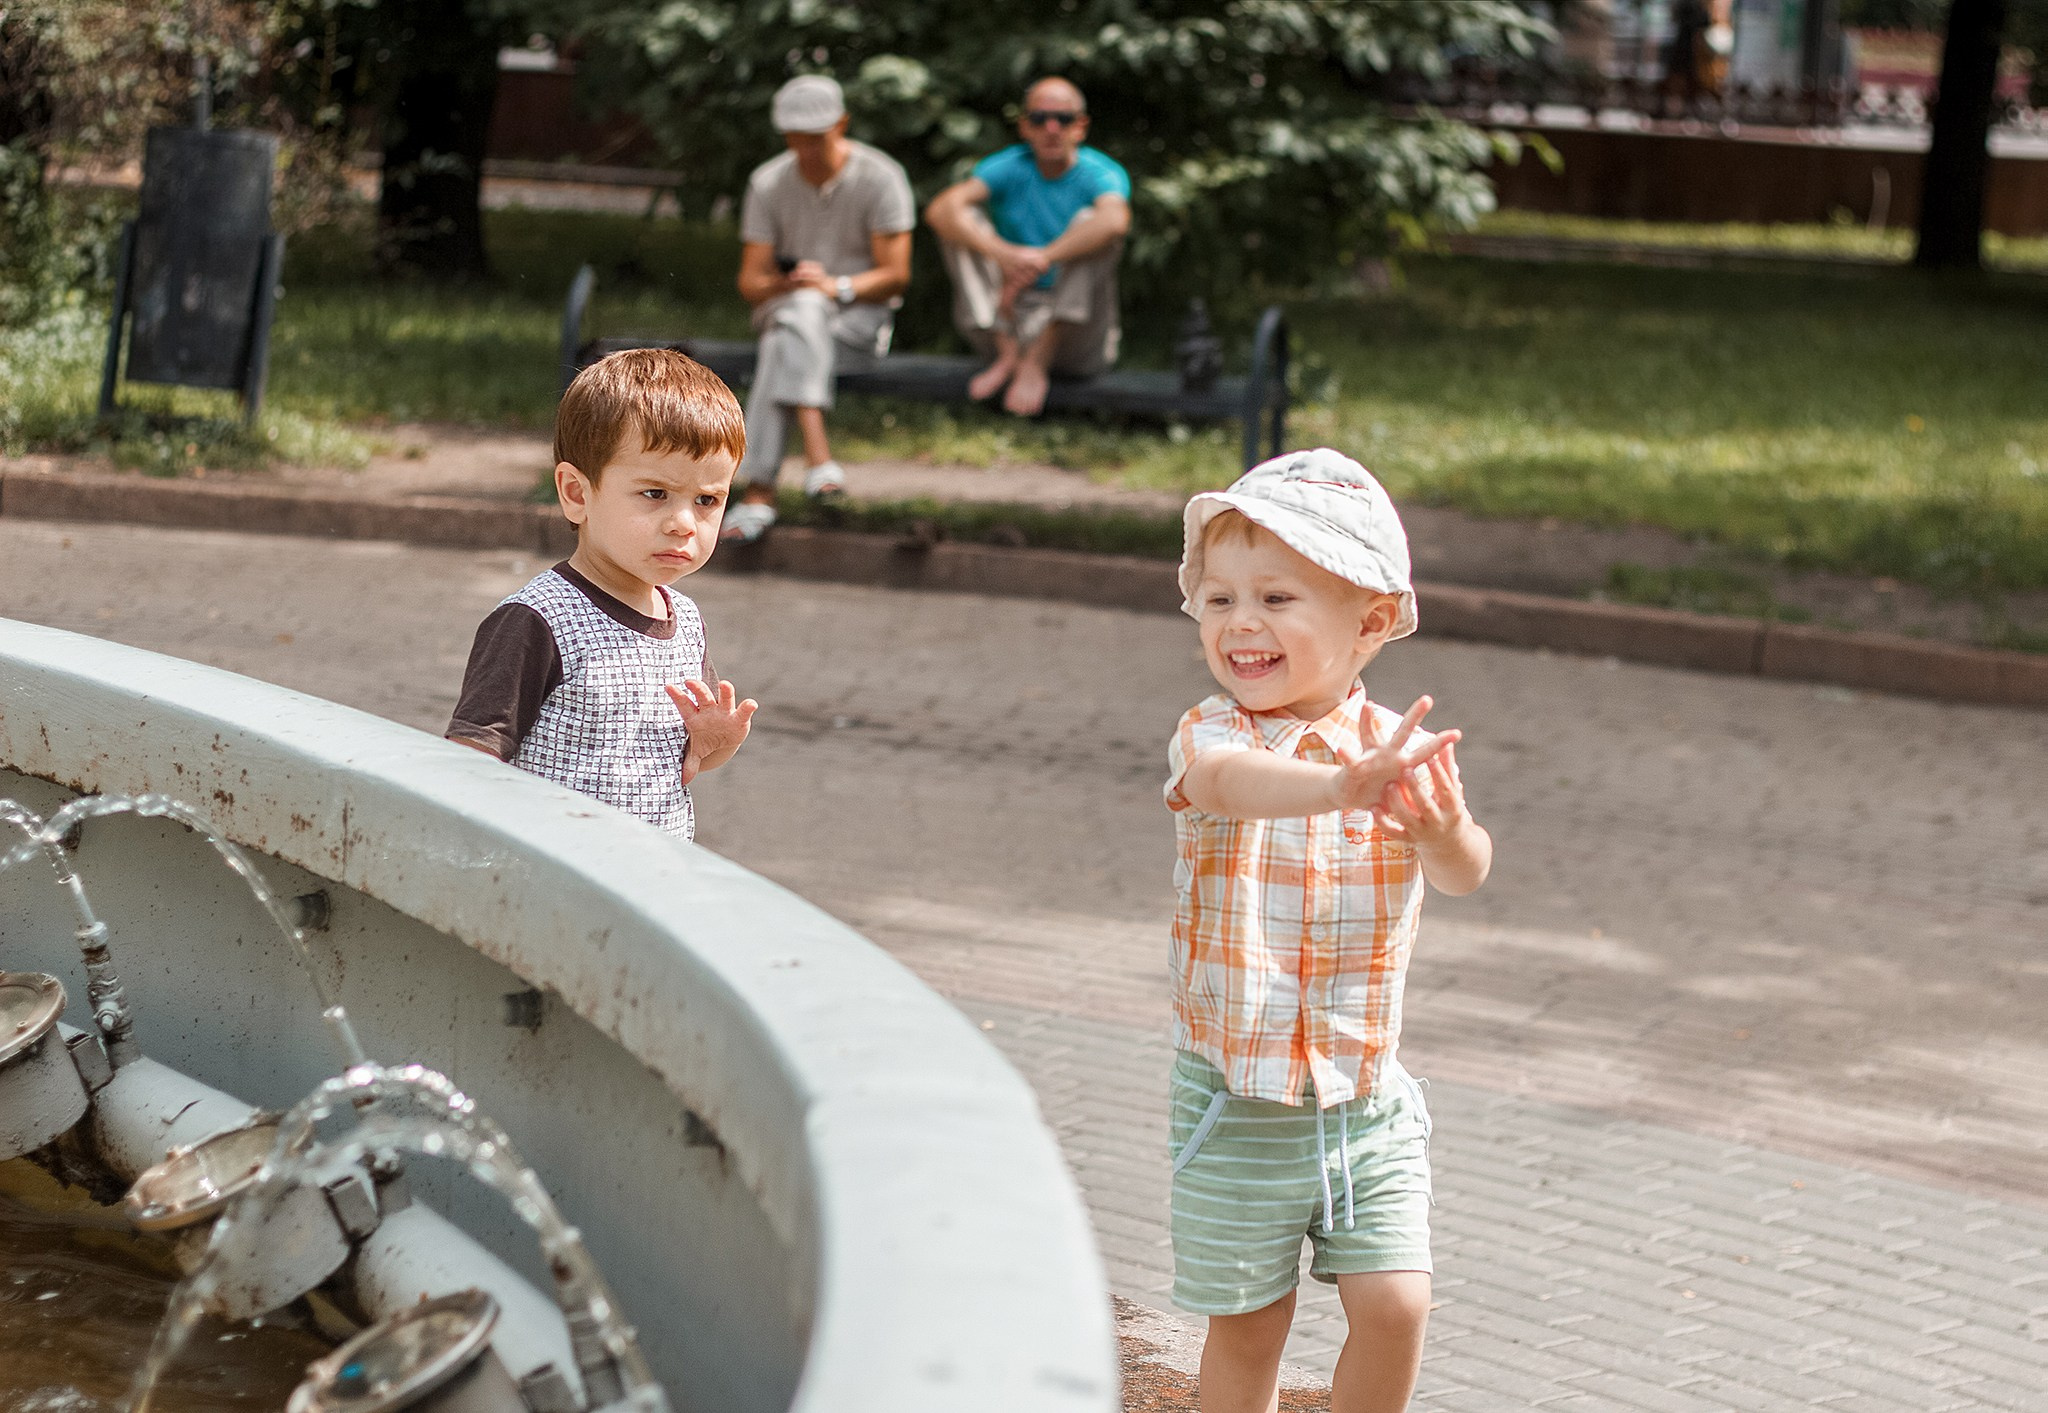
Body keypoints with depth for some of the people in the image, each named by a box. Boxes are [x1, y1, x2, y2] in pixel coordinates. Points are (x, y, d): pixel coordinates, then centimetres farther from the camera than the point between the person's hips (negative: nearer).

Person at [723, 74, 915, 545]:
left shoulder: (879, 177, -5)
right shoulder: (768, 183, 4)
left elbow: (895, 275, -7)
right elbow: (750, 281, 2)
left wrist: (836, 287, -22)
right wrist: (785, 285, -20)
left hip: (861, 316, -3)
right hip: (785, 308, 3)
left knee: (785, 346, -35)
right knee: (800, 311, -36)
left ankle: (758, 488, -41)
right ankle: (817, 454, -47)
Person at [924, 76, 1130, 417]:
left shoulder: (1101, 174, -6)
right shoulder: (1010, 168, 1)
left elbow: (1114, 220, -33)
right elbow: (940, 210, -20)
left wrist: (1042, 260, -40)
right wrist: (1005, 254, -37)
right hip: (1005, 322, 2)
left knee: (1090, 221, -23)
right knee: (963, 222, -11)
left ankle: (1037, 361, -26)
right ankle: (1008, 353, -22)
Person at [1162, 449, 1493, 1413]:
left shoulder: (1400, 749, -5)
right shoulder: (1213, 734, -12)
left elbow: (1466, 874, -20)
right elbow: (1229, 783, -38)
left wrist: (1443, 827, -45)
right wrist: (1345, 786, -58)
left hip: (1363, 1096, 2)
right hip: (1235, 1102, -2)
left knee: (1395, 1305, -4)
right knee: (1245, 1324, 7)